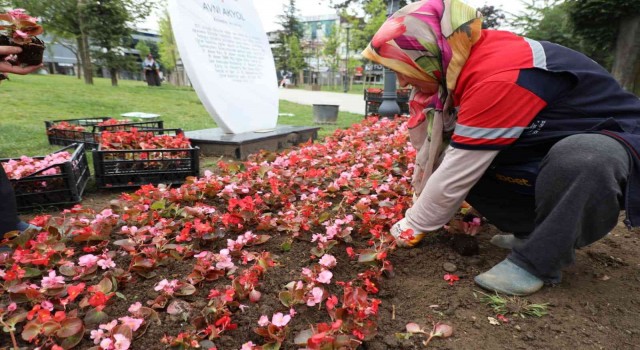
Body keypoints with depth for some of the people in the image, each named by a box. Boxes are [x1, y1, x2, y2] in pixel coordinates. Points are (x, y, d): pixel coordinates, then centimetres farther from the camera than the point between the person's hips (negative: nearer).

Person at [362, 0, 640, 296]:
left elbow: (455, 178, -28)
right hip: (556, 147, 8)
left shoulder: (498, 78, -34)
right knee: (463, 160, -6)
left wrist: (413, 226, -13)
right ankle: (538, 231, 7)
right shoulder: (466, 59, -7)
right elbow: (434, 150, 0)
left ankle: (538, 260, -15)